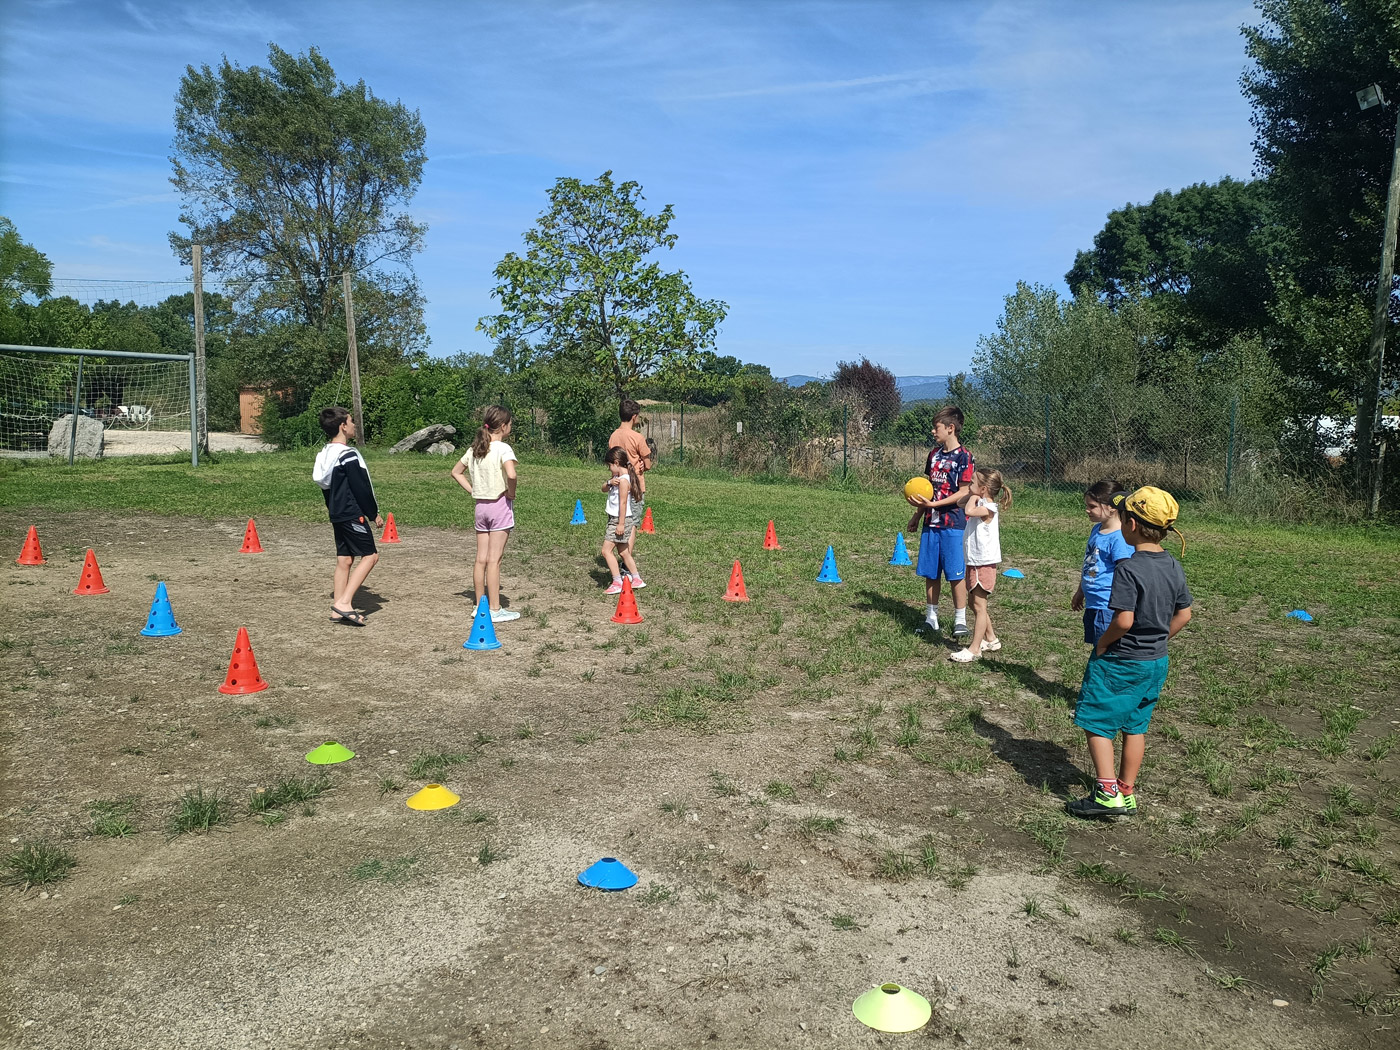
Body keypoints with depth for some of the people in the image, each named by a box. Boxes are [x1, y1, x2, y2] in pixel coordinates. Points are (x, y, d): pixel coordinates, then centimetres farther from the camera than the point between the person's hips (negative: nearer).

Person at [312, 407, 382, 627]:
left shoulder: (324, 454, 11)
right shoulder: (349, 456, -18)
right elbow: (361, 489, -17)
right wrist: (374, 514, -7)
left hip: (337, 515, 9)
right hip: (353, 514, -9)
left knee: (344, 559, 11)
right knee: (370, 555, -3)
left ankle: (338, 610, 12)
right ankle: (344, 602, -11)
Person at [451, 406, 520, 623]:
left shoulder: (475, 448, 8)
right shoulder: (503, 448, -14)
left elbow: (456, 472, 17)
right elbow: (511, 474, -30)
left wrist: (472, 491, 12)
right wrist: (511, 493, -13)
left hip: (480, 506, 7)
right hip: (500, 506, -7)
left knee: (481, 559, 10)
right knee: (494, 560, -3)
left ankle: (480, 605, 18)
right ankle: (495, 610, 2)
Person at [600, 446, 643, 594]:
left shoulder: (623, 480, -18)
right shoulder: (618, 478, 12)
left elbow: (623, 503, -21)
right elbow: (604, 489, 10)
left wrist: (621, 524, -22)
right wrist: (610, 483, -13)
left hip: (620, 520, -10)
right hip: (615, 519, 10)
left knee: (606, 550, -10)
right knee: (623, 552, 17)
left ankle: (617, 583, -10)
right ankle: (637, 579, 26)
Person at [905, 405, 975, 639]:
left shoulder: (964, 457, -9)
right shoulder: (934, 454, 12)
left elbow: (964, 493, -14)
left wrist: (933, 504, -22)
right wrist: (917, 515, 19)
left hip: (954, 525, -7)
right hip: (931, 523, 7)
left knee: (956, 574, -2)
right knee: (930, 573, 10)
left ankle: (960, 621, 7)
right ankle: (931, 618, 20)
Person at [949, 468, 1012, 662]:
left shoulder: (989, 508, -20)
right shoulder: (980, 503, 9)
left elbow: (969, 510, -37)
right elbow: (961, 504, 20)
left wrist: (974, 496, -22)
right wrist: (972, 494, 8)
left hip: (984, 563, -10)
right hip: (974, 561, 10)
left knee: (979, 605, -7)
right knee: (974, 603, 19)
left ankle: (974, 649, -4)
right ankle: (990, 639, 34)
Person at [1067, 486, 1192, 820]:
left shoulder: (1128, 569, -23)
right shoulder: (1174, 567, 1)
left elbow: (1124, 620, -27)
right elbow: (1184, 615, 8)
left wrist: (1101, 643, -12)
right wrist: (1156, 640, 16)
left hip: (1121, 663, -8)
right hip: (1156, 662, 8)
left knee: (1097, 723, 3)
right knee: (1135, 726, 17)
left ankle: (1106, 793, 0)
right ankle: (1126, 793, 25)